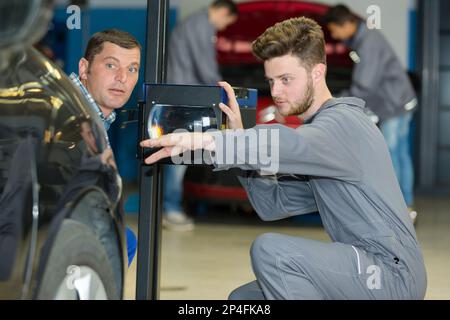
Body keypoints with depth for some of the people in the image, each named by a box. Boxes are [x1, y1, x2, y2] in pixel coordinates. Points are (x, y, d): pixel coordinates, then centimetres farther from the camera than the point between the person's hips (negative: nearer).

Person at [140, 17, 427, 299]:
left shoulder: (344, 122, -12)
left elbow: (286, 144, -36)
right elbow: (273, 204, 9)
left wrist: (204, 141, -46)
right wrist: (240, 137, -1)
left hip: (394, 272, -10)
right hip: (362, 267, 10)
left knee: (270, 249, -24)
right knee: (242, 298, 12)